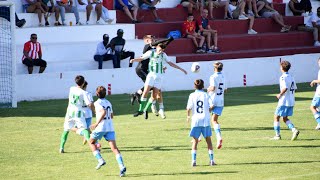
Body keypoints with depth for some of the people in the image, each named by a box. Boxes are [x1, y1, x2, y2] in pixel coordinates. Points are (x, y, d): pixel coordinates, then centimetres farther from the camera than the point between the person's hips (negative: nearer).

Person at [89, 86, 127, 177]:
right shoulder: (108, 103, 16)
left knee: (91, 142, 20)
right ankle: (122, 166, -23)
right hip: (110, 128, 5)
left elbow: (103, 112, -23)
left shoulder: (98, 103, -6)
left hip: (101, 127, -5)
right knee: (114, 148, -5)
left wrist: (97, 123, -20)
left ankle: (100, 160, 2)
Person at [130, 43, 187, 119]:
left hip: (159, 76, 2)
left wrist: (181, 69, 17)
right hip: (151, 75, -2)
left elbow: (170, 63, 16)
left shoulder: (163, 55, 6)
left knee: (154, 96, -4)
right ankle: (140, 110, -7)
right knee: (145, 92, -15)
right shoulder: (151, 53, -1)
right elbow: (141, 59, -1)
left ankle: (146, 110, 11)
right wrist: (134, 60, -22)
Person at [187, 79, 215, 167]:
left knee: (195, 141, 7)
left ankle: (193, 160, -1)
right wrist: (208, 111, 12)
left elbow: (189, 108, -8)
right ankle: (211, 160, 6)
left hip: (196, 120, 0)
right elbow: (211, 105, -9)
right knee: (208, 140, 9)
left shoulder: (192, 95, -1)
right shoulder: (206, 95, 1)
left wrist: (188, 116, 10)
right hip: (206, 120, 0)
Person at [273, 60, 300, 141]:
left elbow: (285, 88, -28)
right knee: (285, 118, 16)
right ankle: (294, 130, -5)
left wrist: (280, 94, -12)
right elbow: (294, 88, 14)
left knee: (276, 117, 5)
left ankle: (277, 135, 5)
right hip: (291, 102, 8)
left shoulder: (283, 77, -15)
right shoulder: (291, 77, 10)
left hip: (284, 101, -8)